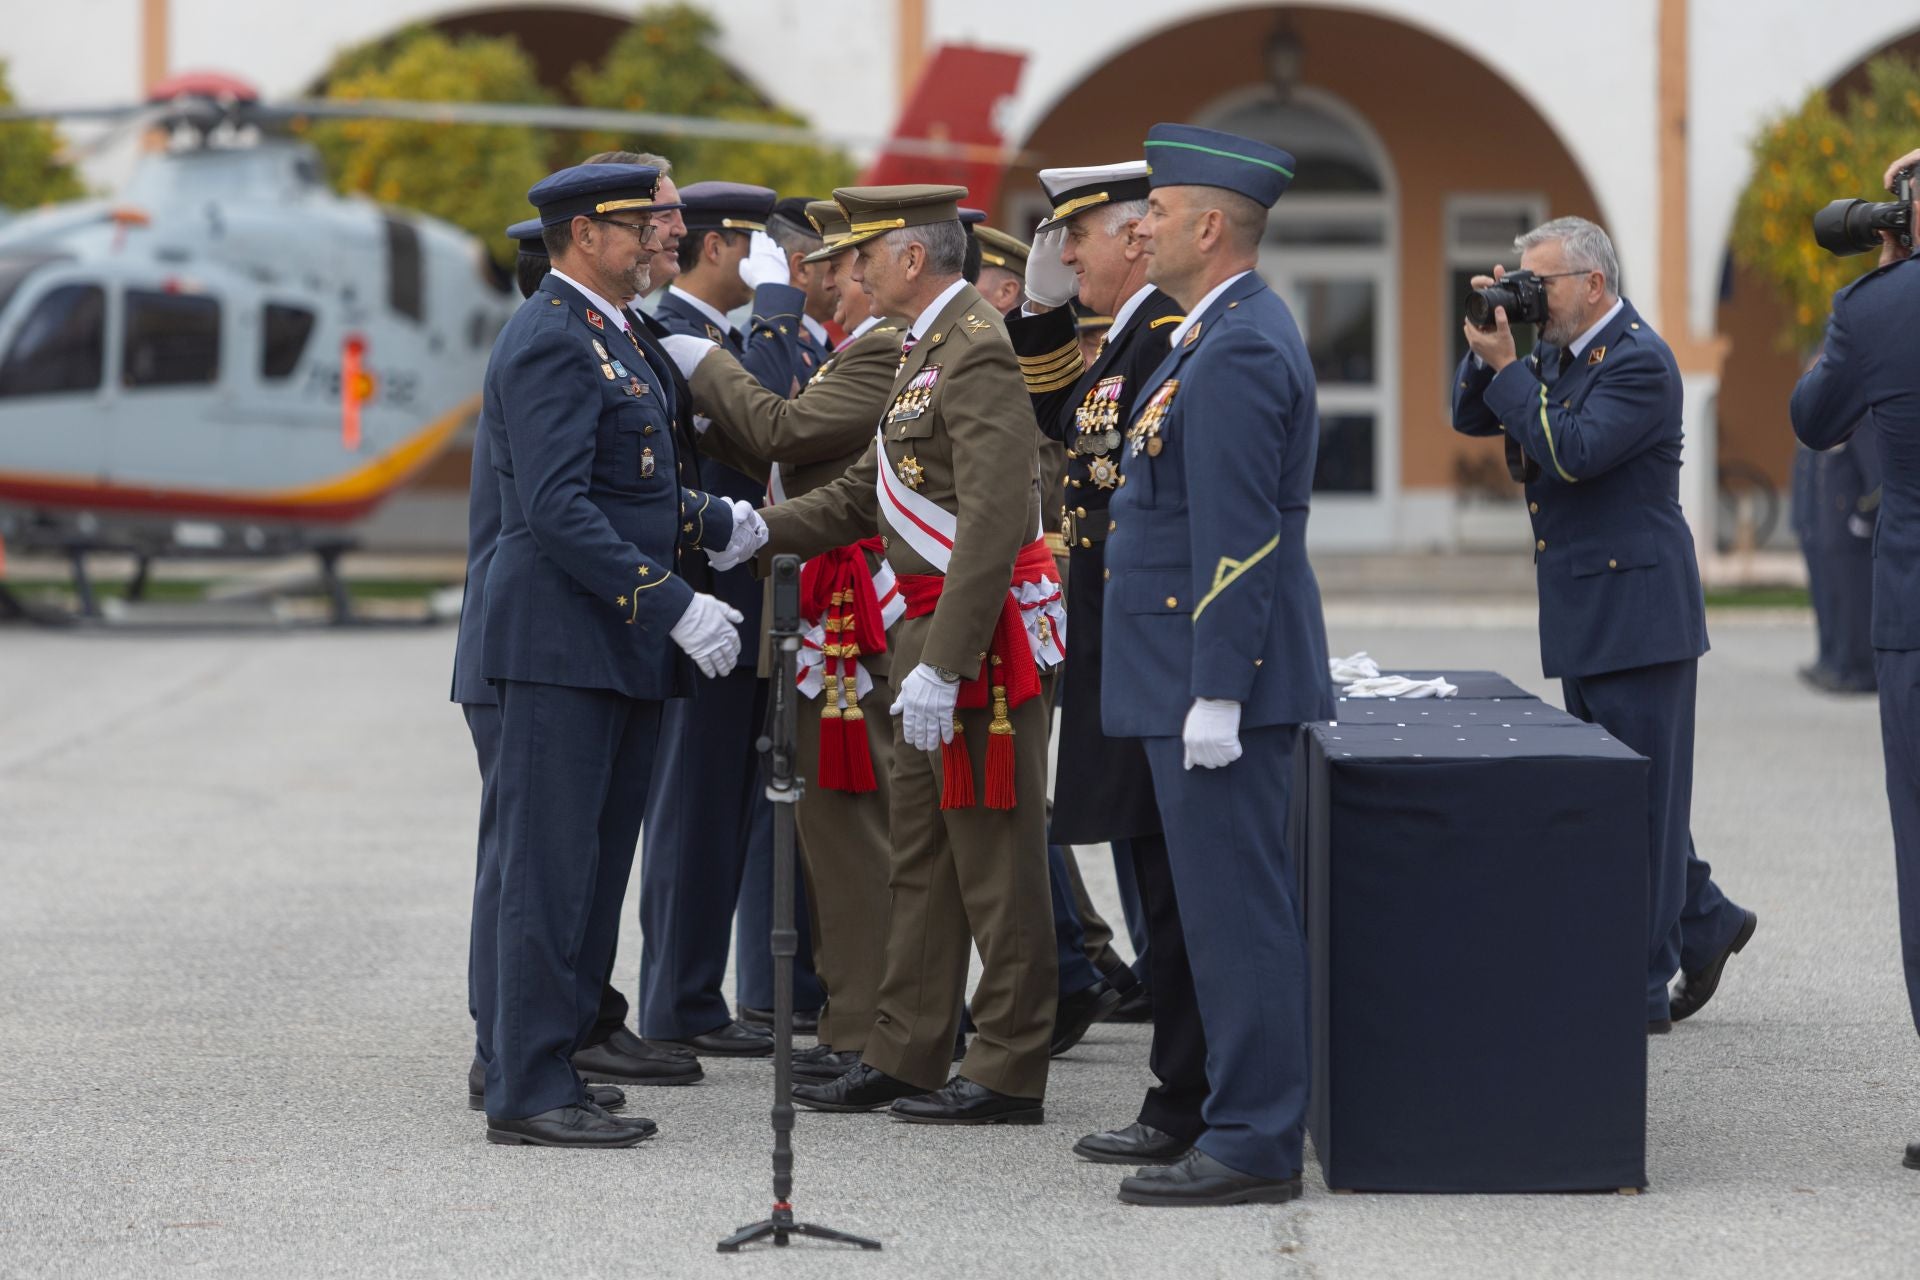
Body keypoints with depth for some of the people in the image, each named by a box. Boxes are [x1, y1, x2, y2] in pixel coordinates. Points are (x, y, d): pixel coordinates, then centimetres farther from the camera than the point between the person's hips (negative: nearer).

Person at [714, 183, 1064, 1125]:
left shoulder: (978, 353, -17)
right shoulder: (925, 349, 16)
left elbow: (993, 521, -24)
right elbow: (868, 494, 22)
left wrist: (944, 664, -26)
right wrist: (765, 533, 9)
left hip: (982, 632, -10)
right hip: (929, 629, 10)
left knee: (995, 856, -3)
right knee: (920, 852, 14)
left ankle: (1010, 1073, 2)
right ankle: (904, 1057, 20)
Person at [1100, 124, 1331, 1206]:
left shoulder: (1239, 351, -18)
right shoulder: (1237, 330, 16)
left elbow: (1237, 539, -22)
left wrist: (1216, 697, -22)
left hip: (1220, 679, -11)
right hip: (1202, 677, 11)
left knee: (1236, 907, -7)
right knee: (1238, 907, 13)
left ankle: (1253, 1146, -4)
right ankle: (1255, 1121, 19)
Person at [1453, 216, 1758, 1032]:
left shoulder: (1638, 361, -16)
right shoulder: (1557, 352, 12)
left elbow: (1573, 452, -25)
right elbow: (1471, 418, 13)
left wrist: (1507, 366, -19)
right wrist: (1489, 346, -2)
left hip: (1637, 613, -9)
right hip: (1584, 619, 9)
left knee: (1638, 797, -3)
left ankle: (1641, 989, 1)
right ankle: (1703, 920, 29)